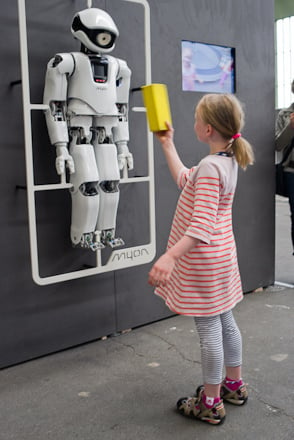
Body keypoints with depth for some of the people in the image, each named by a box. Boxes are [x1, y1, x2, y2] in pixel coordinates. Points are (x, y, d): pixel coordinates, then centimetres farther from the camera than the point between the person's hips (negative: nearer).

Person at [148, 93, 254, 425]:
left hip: (203, 259, -10)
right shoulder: (229, 161, 6)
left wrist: (170, 256, -36)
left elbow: (202, 224, -30)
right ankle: (234, 385, 37)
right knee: (224, 322, 20)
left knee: (209, 328, 2)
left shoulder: (210, 166, -23)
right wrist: (167, 145, 26)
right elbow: (185, 179, 20)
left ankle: (211, 402, 17)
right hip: (221, 255, 10)